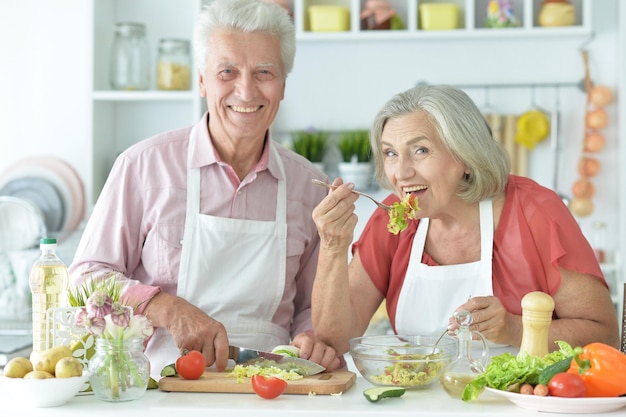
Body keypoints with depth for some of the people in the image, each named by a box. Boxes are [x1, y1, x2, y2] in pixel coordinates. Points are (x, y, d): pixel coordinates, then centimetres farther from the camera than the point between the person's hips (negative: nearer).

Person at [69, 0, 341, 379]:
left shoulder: (310, 185, 10)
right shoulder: (145, 165, 1)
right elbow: (88, 277, 3)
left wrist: (314, 339, -4)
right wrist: (167, 309, -14)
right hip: (159, 389, 1)